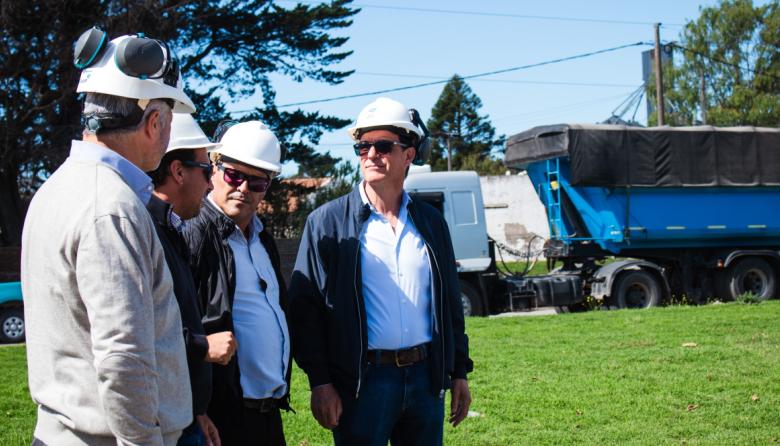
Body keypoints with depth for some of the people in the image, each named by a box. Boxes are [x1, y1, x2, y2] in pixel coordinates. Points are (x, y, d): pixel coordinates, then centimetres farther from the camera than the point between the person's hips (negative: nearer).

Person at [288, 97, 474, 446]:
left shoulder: (431, 221, 10)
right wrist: (319, 381, -10)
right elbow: (304, 307, -4)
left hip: (426, 378, 4)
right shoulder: (327, 222, -2)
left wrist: (459, 373, 12)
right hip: (362, 382, -4)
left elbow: (450, 303, 15)